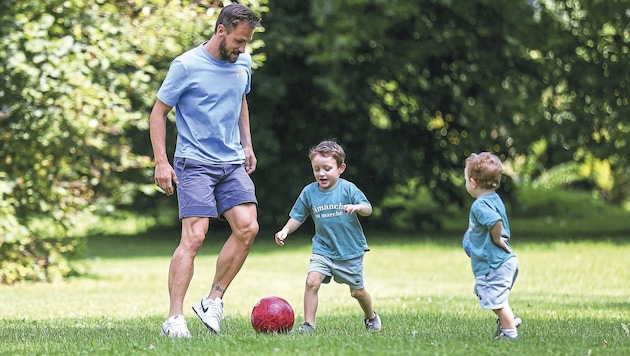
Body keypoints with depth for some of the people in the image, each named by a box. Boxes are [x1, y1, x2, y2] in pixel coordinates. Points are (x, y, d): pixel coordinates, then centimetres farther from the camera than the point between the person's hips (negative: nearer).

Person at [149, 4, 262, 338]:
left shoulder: (243, 63, 8)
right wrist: (161, 161, -11)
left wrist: (247, 144, 20)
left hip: (233, 163, 6)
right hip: (195, 163, -6)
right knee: (194, 236, -16)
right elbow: (158, 112, -5)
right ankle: (174, 319, -15)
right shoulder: (186, 66, -11)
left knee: (247, 228, -9)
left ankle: (212, 302, 5)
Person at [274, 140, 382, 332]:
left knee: (357, 291, 10)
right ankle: (308, 324, -14)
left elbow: (368, 209, -12)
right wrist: (285, 230, -12)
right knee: (312, 281, -21)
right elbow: (297, 217, 5)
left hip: (351, 250, -1)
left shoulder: (348, 189, -9)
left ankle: (371, 317, 40)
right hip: (323, 249, 1)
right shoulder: (309, 192, -2)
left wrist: (357, 207, -34)